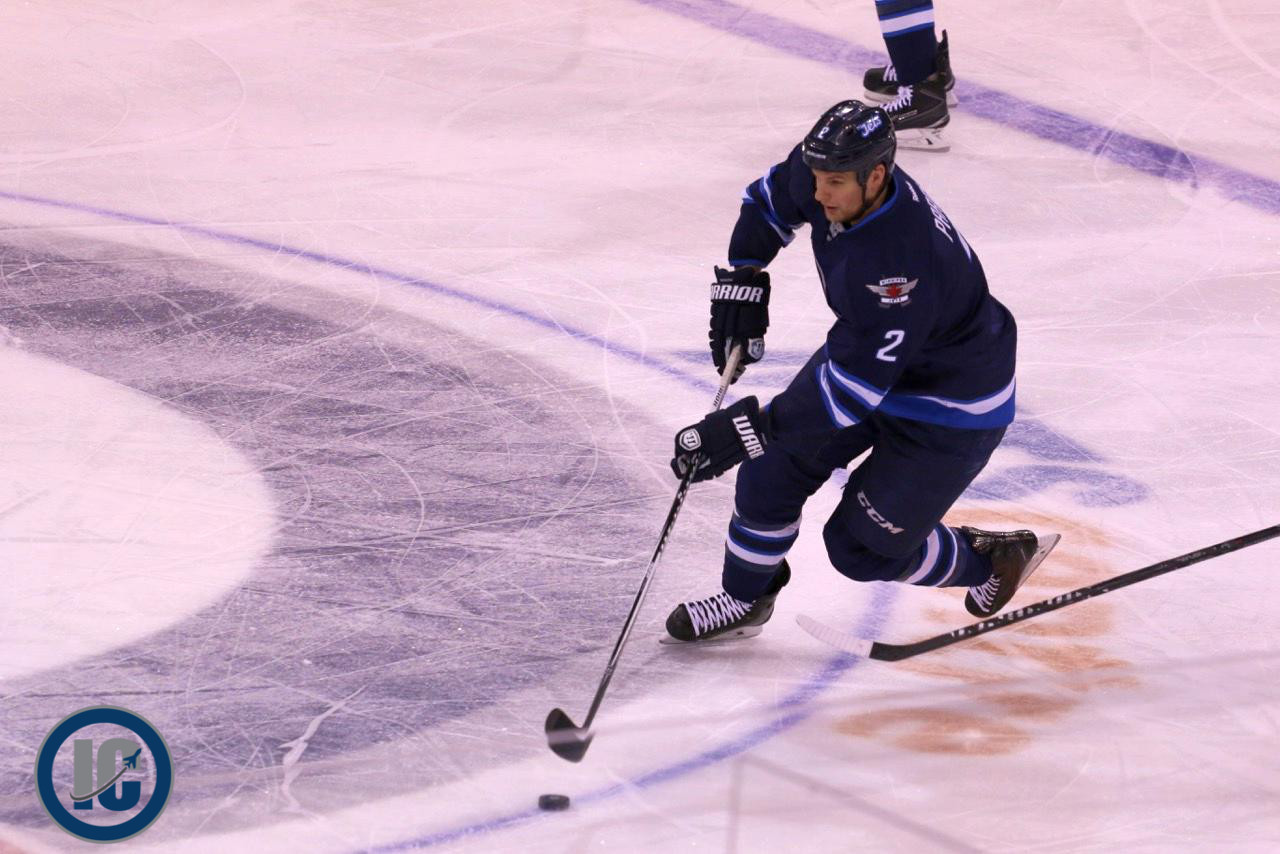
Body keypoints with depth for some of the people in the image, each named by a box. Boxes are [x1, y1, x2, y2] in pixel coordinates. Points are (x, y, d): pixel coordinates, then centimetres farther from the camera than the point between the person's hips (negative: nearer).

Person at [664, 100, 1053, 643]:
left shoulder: (901, 263, -41)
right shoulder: (829, 172, -17)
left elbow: (855, 386, -37)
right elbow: (770, 200, 8)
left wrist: (747, 429, -37)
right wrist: (742, 278, -3)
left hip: (952, 406, -8)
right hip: (864, 350, 8)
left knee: (861, 547, 0)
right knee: (775, 468, 1)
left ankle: (990, 562, 25)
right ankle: (744, 599, 24)